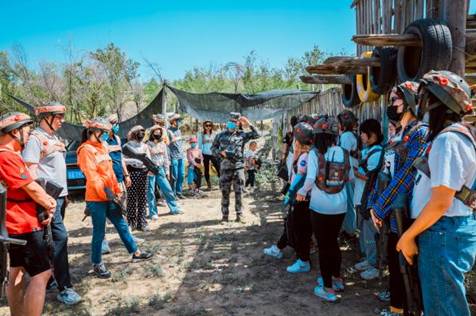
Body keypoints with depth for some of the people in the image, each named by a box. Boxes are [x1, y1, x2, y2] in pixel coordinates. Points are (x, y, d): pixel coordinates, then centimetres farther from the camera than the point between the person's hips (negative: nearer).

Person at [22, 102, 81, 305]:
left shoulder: (54, 138, 17)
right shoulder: (35, 138, -10)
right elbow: (31, 170, -16)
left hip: (59, 195, 9)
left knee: (52, 239, 15)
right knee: (60, 237, -11)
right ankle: (64, 288, -6)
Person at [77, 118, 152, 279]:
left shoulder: (102, 147, 15)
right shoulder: (86, 150, -12)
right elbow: (91, 175, -20)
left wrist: (117, 190, 16)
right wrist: (105, 191, -25)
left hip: (110, 197, 8)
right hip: (96, 199, -8)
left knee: (122, 225, 16)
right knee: (99, 232, 2)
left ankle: (135, 252, 29)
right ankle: (97, 264, 18)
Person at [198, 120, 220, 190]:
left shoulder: (214, 134, 6)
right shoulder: (201, 135, 2)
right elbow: (200, 145, 2)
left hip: (213, 154, 1)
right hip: (205, 154, 0)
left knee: (218, 168, -7)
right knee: (206, 170, 6)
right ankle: (208, 185, 15)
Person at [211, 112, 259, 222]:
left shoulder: (242, 135, 4)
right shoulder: (221, 135, 7)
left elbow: (256, 135, -1)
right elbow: (213, 148, 11)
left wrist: (249, 124, -6)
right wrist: (220, 153, -8)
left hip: (238, 167, -1)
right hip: (225, 168, 1)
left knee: (238, 192, 4)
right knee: (225, 192, 6)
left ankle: (239, 214, 14)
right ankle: (225, 215, 16)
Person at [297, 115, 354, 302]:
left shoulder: (315, 153, -13)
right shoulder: (344, 153, -2)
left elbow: (310, 179, -21)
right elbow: (350, 177, 7)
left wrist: (302, 192, -3)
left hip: (320, 207, -4)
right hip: (340, 207, 4)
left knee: (323, 246, 8)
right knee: (333, 242, 23)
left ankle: (328, 289, 15)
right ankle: (337, 279, 37)